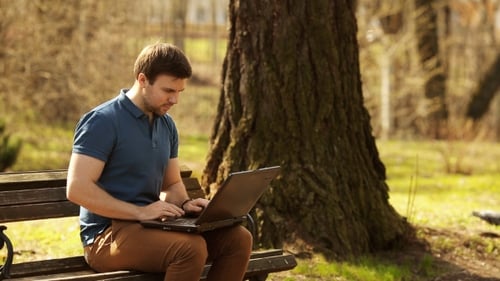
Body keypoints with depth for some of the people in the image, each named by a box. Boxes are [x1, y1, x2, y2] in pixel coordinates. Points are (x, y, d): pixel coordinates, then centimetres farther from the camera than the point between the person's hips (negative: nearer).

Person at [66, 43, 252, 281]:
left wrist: (185, 204, 1)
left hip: (150, 227, 8)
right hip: (107, 236, -8)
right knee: (191, 248, -33)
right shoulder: (102, 122, -11)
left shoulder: (166, 125, 13)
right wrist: (140, 212, -22)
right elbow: (77, 189, -19)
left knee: (238, 239, -11)